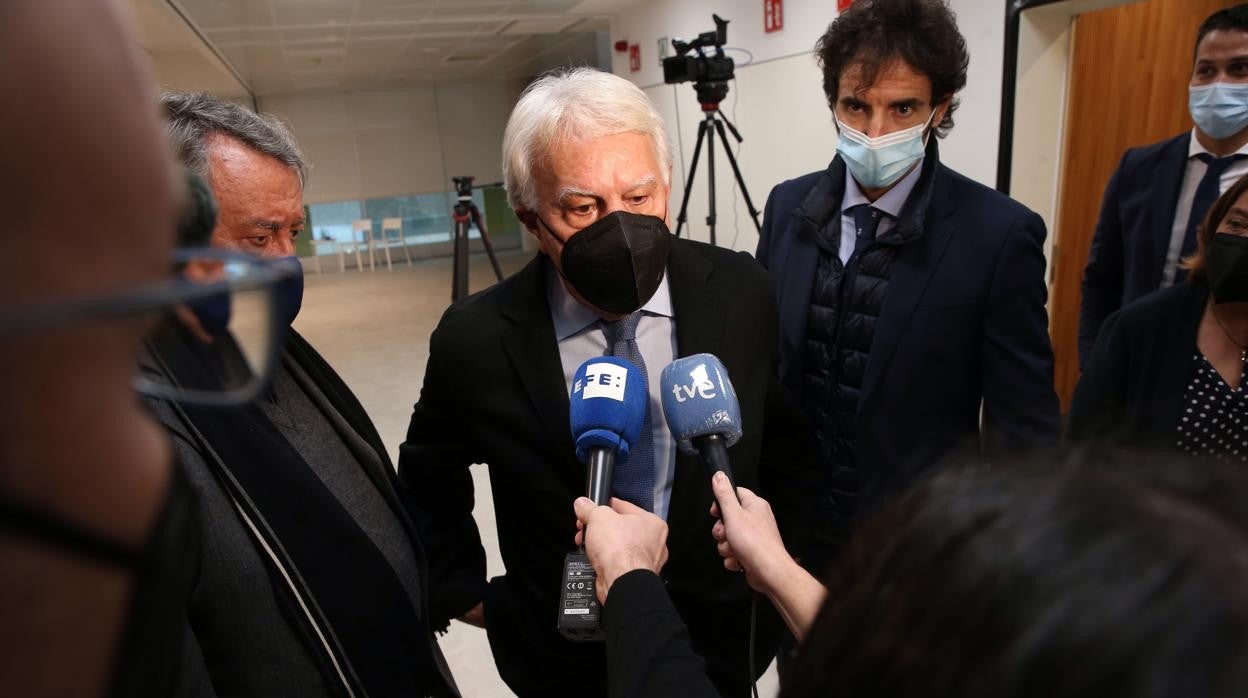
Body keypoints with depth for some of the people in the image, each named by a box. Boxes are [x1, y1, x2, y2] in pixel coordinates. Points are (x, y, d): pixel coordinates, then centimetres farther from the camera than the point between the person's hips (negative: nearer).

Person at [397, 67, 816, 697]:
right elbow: (427, 485, 1)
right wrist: (465, 596, 0)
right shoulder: (473, 342, -19)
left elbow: (788, 449, 0)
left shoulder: (743, 293, -16)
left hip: (725, 645, 1)